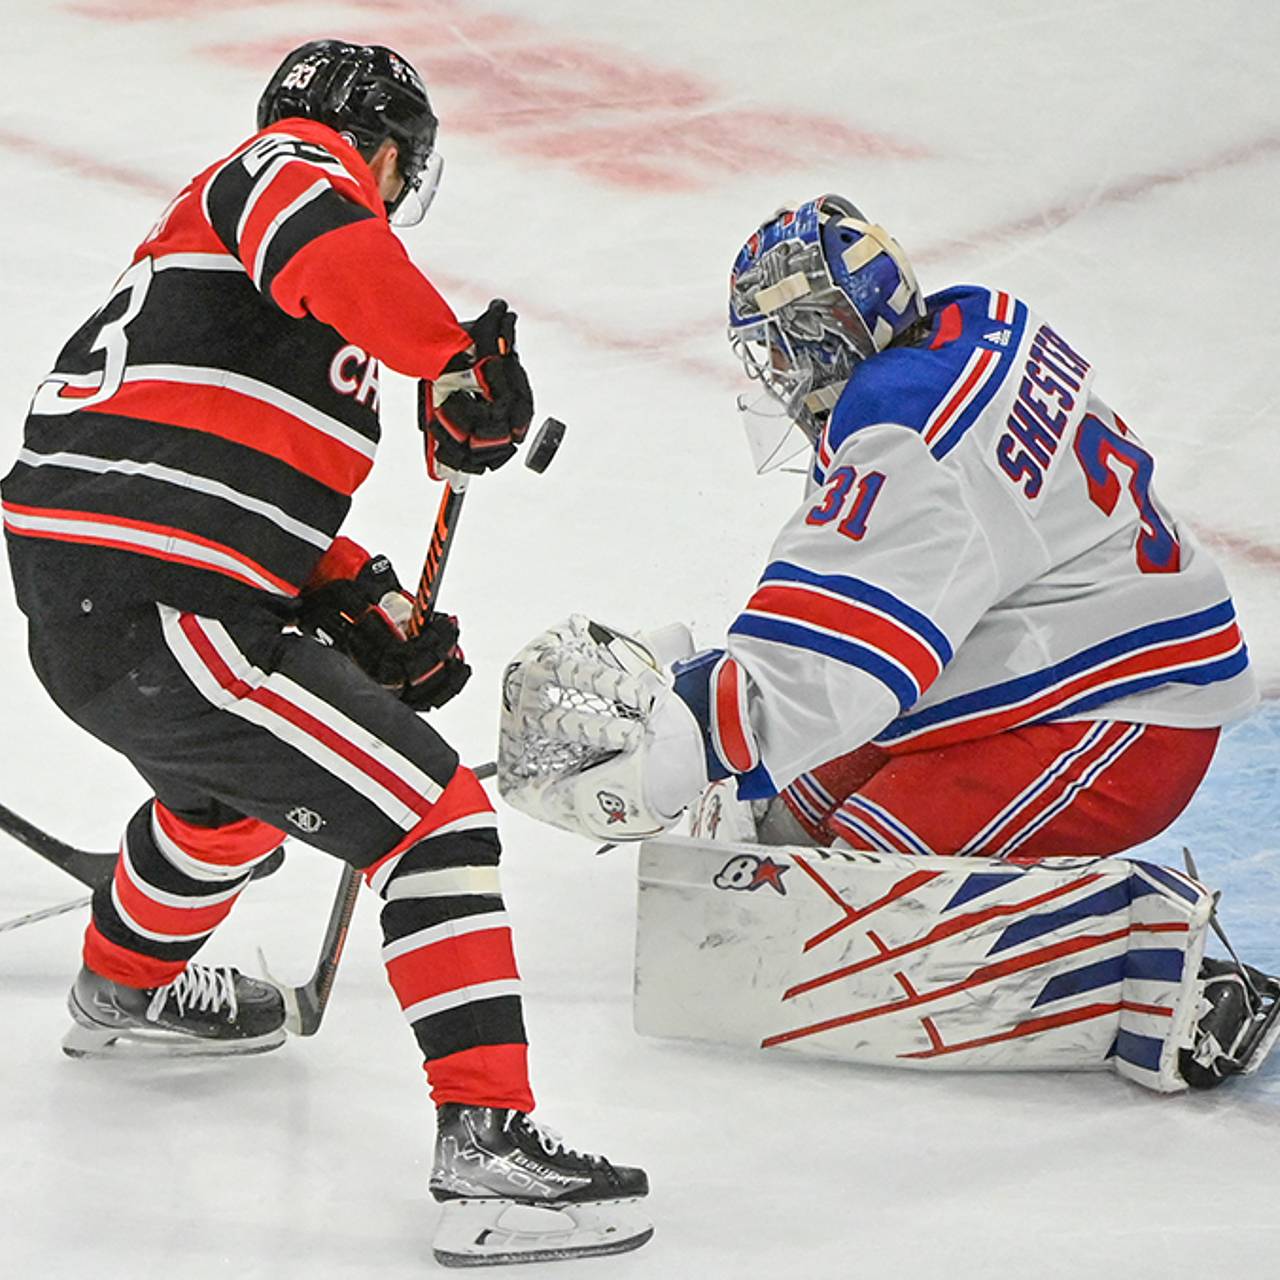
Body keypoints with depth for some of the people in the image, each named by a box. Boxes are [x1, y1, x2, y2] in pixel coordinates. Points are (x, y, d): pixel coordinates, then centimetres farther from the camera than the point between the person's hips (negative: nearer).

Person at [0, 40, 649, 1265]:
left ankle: (123, 990, 60)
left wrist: (363, 606, 21)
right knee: (434, 816, -9)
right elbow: (318, 243, -29)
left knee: (236, 781, 39)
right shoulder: (296, 164, -1)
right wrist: (456, 364, -30)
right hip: (160, 614, -10)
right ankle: (485, 1142, -15)